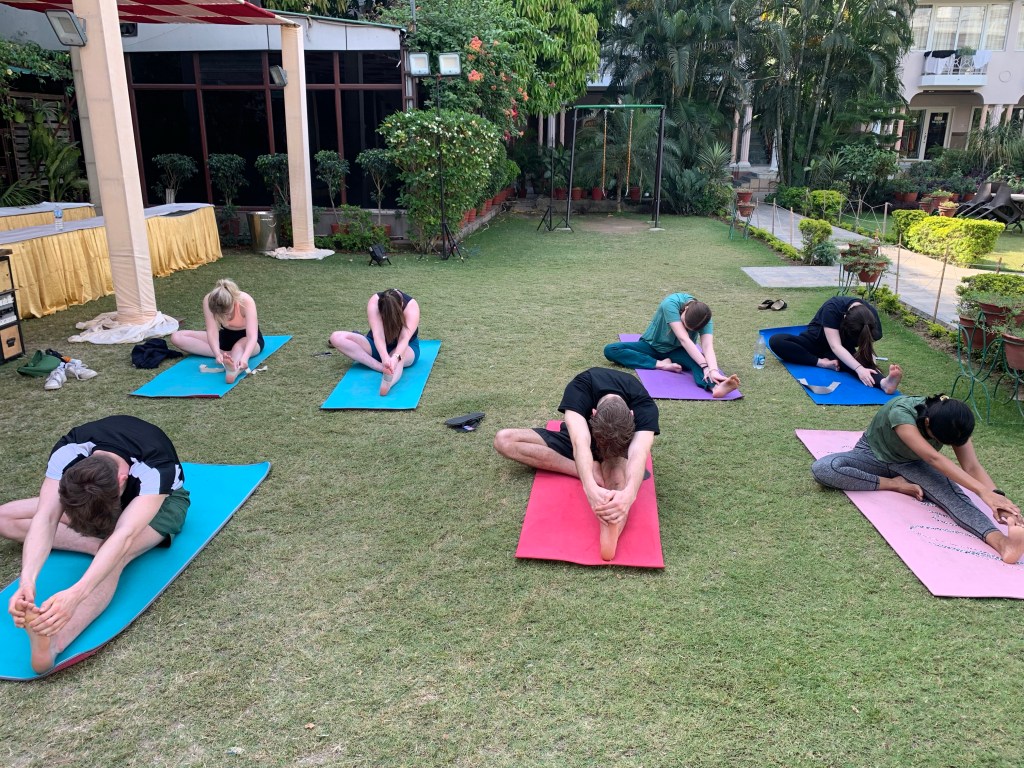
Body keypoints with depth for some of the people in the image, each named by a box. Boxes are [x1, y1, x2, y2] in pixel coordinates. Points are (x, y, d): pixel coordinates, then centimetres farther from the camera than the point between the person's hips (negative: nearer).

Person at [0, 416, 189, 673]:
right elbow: (46, 518, -39)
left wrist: (75, 595, -69)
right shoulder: (68, 451, -31)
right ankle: (101, 543, -19)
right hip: (102, 493, 5)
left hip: (161, 498, -5)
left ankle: (52, 645, -54)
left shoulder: (155, 469, -43)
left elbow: (123, 538, -54)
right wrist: (27, 580, -56)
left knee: (114, 556, -40)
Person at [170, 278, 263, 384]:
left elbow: (252, 336, -40)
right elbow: (212, 331, -30)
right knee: (176, 337, -15)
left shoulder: (245, 301, -33)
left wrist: (244, 358, -59)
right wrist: (218, 354, -49)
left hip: (247, 338, -4)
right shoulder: (208, 300, -25)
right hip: (225, 335, 5)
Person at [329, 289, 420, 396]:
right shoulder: (374, 302, -25)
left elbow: (405, 338, -40)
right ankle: (380, 367, -39)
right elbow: (378, 334, -37)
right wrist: (385, 358, -56)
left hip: (405, 347, -3)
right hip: (378, 346, 3)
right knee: (336, 337, -22)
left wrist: (395, 357, -60)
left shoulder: (411, 305, -27)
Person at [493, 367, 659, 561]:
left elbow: (639, 453, -50)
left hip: (622, 444, -2)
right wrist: (590, 488, -68)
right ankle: (593, 471, -27)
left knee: (618, 472, -40)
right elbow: (580, 443, -49)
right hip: (578, 438, 2)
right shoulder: (579, 389, -36)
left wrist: (629, 493, -72)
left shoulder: (644, 405, -34)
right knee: (503, 440, -22)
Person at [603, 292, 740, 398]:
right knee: (610, 350, -27)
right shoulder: (671, 303, -32)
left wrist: (713, 370, -58)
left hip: (676, 351, 1)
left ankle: (715, 386, -64)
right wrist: (705, 366, -48)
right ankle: (661, 364, -31)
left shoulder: (705, 320, -22)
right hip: (652, 346, -1)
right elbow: (684, 339, -40)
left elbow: (708, 346, -37)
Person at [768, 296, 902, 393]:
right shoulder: (832, 308, -34)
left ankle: (883, 383, -62)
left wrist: (867, 365, -41)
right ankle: (822, 362, -32)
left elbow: (867, 348, -18)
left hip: (843, 350, 1)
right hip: (815, 342, -1)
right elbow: (835, 346, -39)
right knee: (776, 341, -30)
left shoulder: (871, 315, -20)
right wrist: (859, 369, -52)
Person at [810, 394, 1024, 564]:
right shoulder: (901, 412, -39)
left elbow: (972, 466, -29)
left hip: (912, 463, 3)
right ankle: (895, 484, -23)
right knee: (822, 468, -35)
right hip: (873, 455, -2)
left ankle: (1000, 541, -55)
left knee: (952, 493, -32)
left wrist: (996, 495, -49)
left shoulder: (952, 424, -22)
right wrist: (982, 491, -56)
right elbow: (933, 459, -49)